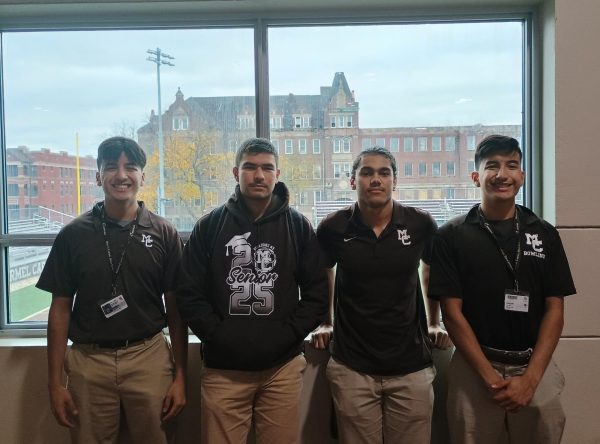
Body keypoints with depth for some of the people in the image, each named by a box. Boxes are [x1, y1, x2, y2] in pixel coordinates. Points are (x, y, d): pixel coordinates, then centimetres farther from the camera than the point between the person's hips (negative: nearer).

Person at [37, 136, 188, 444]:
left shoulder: (164, 234, -1)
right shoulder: (73, 235, 0)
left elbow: (175, 308, 2)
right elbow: (60, 309, 3)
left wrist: (180, 375, -2)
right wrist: (55, 382, 0)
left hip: (149, 358, 0)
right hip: (88, 362, 1)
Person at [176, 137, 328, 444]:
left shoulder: (298, 226, 4)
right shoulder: (210, 226, 3)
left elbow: (317, 294, 4)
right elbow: (189, 293, 1)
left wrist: (287, 335, -7)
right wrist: (218, 335, -8)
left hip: (282, 367, 1)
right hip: (223, 369, 0)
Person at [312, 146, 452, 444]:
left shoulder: (421, 224, -5)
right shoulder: (333, 228, -6)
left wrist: (434, 324, 15)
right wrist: (325, 324, 15)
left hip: (411, 366, 1)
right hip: (352, 367, 0)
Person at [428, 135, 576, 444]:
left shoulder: (544, 234, 4)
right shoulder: (452, 236, -3)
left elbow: (554, 310, 2)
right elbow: (452, 312, -6)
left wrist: (530, 378, -9)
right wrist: (490, 377, -12)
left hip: (536, 369, 2)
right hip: (475, 369, -2)